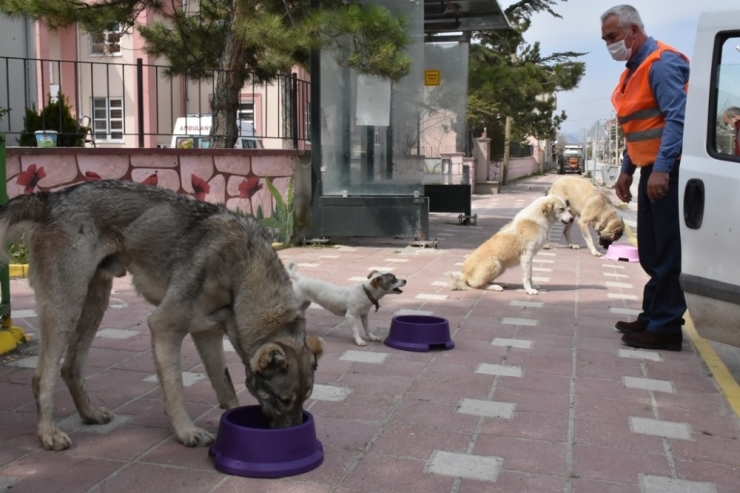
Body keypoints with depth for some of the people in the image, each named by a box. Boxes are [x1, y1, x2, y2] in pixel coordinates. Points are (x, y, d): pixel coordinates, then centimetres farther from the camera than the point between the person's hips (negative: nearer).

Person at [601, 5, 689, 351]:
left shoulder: (662, 63, -12)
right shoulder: (634, 70, 18)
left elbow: (677, 118, -22)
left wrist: (661, 169, -28)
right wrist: (626, 171, 19)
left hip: (668, 171, -10)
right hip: (651, 171, 10)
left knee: (667, 252, -6)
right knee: (650, 251, 14)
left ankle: (666, 327, 0)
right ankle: (652, 317, 24)